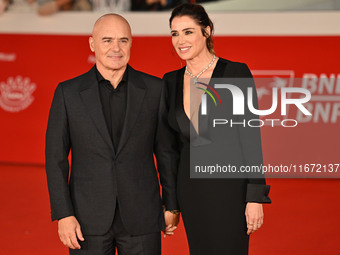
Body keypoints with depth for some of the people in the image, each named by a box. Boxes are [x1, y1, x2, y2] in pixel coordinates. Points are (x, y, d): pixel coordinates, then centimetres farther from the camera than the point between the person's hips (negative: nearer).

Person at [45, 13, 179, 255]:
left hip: (141, 218, 1)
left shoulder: (154, 89, 0)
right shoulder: (68, 92, -1)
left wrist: (171, 206, 8)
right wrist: (63, 215, -6)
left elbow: (167, 151, 7)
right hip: (88, 218, 0)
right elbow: (56, 158, 0)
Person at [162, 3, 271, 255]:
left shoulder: (235, 73, -9)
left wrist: (256, 197, -14)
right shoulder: (171, 81, 7)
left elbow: (251, 137, -11)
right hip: (191, 189, 5)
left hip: (230, 186, -5)